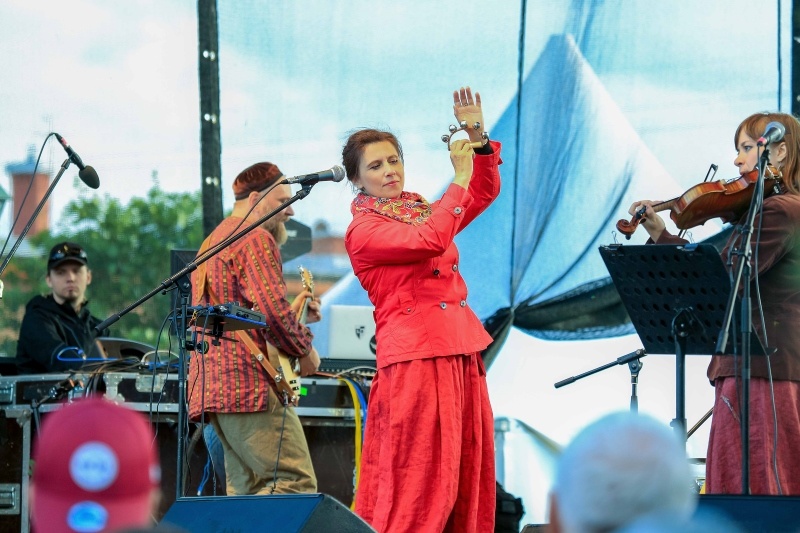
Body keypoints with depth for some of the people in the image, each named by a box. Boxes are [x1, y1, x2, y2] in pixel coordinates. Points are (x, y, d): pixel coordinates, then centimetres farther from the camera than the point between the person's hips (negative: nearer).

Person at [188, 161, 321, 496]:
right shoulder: (256, 238, -5)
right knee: (296, 483, -13)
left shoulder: (212, 242, 27)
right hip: (250, 385, -10)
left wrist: (293, 314, 27)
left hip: (210, 387, 10)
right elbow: (271, 309, -18)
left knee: (248, 491, 7)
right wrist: (304, 349, -3)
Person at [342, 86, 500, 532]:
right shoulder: (363, 231, -4)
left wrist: (479, 140, 7)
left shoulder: (421, 209, 18)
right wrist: (458, 179, -12)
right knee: (418, 482, -10)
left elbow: (485, 192, 22)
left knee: (469, 477, 4)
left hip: (462, 350, 8)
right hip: (415, 354, -7)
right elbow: (429, 242, -17)